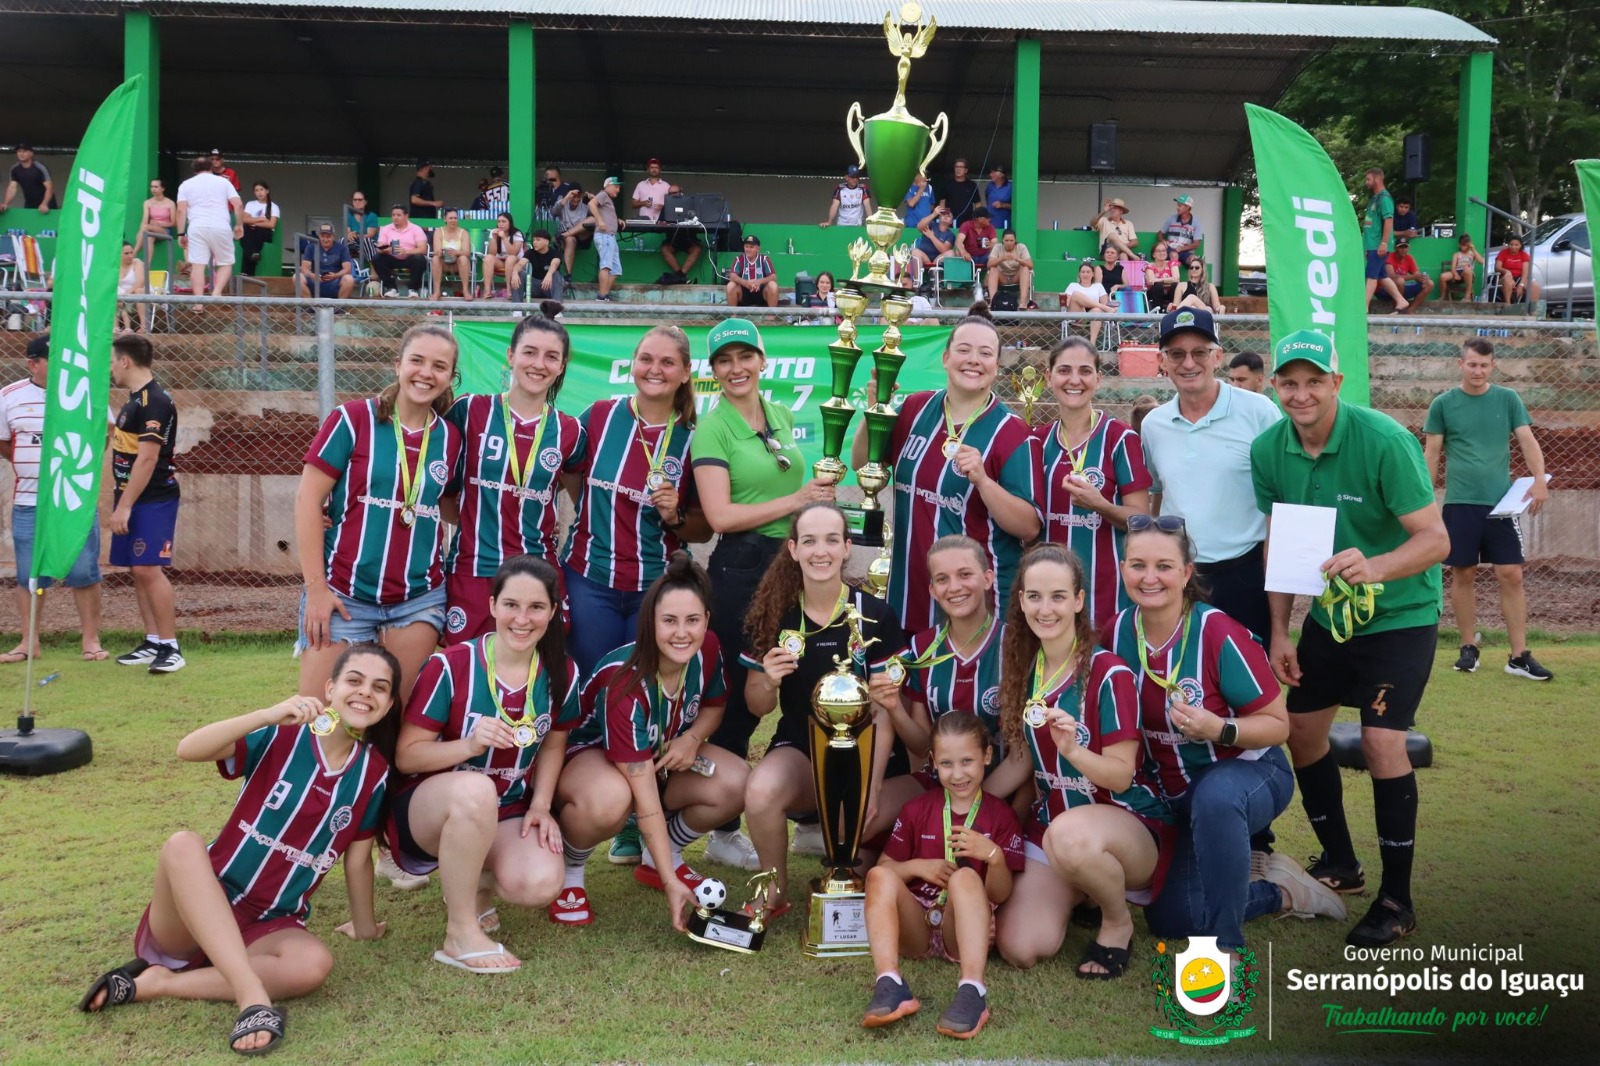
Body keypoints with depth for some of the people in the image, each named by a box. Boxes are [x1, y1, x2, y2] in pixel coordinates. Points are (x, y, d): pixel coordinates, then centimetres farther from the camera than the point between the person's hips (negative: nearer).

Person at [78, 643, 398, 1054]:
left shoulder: (372, 773, -1)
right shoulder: (281, 738, -9)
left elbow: (358, 857, 10)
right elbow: (188, 750, -25)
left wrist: (364, 925, 19)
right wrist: (269, 714, -36)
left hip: (271, 925, 2)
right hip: (198, 912, -2)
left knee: (314, 964, -32)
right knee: (183, 844, -34)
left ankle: (158, 982, -18)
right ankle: (252, 995, -40)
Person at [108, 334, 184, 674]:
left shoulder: (154, 401, -16)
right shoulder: (135, 398, 15)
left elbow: (147, 458, -20)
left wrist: (124, 506, -20)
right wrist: (122, 503, 16)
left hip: (153, 500, -10)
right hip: (132, 499, 10)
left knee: (148, 569, -13)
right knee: (138, 570, 10)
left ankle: (170, 647, -9)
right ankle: (152, 643, 16)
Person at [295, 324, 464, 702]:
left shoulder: (451, 437, 7)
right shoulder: (353, 419, -5)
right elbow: (308, 498, -6)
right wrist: (315, 586, -10)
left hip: (419, 601, 3)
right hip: (345, 596, -3)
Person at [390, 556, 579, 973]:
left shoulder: (561, 674, -5)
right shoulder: (450, 666, -17)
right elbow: (406, 756, -13)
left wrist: (541, 805, -6)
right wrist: (471, 744, -30)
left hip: (507, 814, 3)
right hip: (430, 806, -3)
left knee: (540, 885, -28)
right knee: (475, 789, -40)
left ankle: (479, 883, 11)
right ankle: (460, 934, -21)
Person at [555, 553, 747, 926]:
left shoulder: (707, 651, -19)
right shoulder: (624, 684, -36)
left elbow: (714, 705, 5)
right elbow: (645, 796, -35)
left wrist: (692, 738, -19)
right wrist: (671, 884, -36)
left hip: (663, 755, 6)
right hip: (586, 754, -6)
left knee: (737, 783, -19)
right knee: (609, 799, -42)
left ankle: (658, 861, 7)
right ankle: (568, 873, -8)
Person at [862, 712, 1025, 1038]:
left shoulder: (1000, 815, 5)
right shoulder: (917, 810, 10)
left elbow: (1001, 895, 1)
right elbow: (884, 866, 11)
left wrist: (994, 855, -19)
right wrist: (917, 867, -9)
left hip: (964, 930, -2)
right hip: (916, 927, 2)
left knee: (966, 876, -32)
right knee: (879, 876, -25)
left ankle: (972, 990, -46)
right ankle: (890, 986, -42)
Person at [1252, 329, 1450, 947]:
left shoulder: (1384, 441, -24)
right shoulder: (1269, 450, -8)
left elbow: (1436, 538, -25)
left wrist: (1374, 566, -43)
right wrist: (1279, 633, -2)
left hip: (1400, 615, -6)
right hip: (1328, 613, 6)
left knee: (1381, 738, -14)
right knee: (1301, 729, 8)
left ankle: (1396, 900, 1)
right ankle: (1338, 864, 29)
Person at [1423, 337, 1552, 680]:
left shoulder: (1508, 400, 5)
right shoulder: (1443, 404, 2)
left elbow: (1527, 440, -2)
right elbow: (1431, 454, 5)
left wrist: (1539, 479, -19)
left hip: (1500, 501, 1)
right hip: (1459, 502, -1)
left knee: (1511, 575, -1)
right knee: (1463, 575, 5)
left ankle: (1519, 656, 3)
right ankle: (1469, 648, 18)